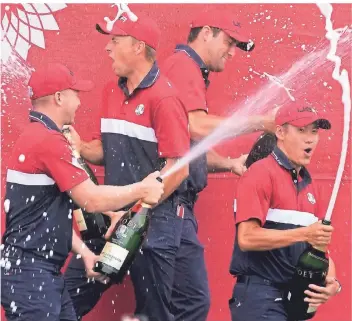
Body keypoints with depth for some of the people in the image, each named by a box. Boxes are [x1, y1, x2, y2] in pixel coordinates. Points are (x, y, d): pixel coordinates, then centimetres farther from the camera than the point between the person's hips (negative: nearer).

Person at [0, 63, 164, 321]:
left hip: (46, 272, 11)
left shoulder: (36, 137, 17)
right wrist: (142, 190, -5)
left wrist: (84, 252, 14)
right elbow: (92, 199, -18)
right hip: (30, 273, -11)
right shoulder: (48, 141, -16)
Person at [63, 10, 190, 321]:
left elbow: (178, 169, -17)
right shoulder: (111, 92, 11)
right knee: (70, 295, 5)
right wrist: (80, 147, -2)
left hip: (154, 219, -7)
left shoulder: (163, 97, -14)